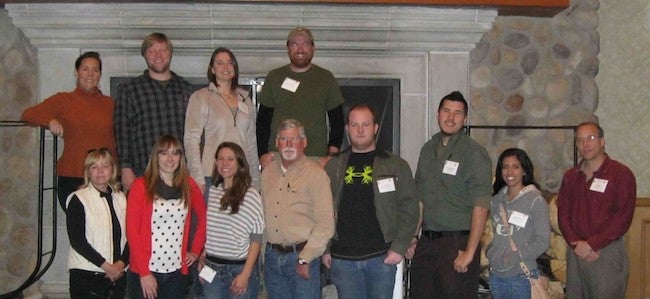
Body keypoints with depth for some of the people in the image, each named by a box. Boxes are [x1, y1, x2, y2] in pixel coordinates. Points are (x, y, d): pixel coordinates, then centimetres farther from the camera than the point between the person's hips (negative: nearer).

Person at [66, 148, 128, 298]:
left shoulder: (120, 198, 11)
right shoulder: (78, 199, -3)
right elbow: (77, 240, -10)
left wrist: (121, 263, -9)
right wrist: (106, 266, -12)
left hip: (117, 273, 4)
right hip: (86, 275, -4)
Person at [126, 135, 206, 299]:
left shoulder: (188, 185, 6)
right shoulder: (141, 186, -4)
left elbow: (203, 217, 19)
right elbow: (132, 230, -7)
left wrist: (195, 250, 10)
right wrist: (144, 273, -11)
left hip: (177, 271, 3)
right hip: (145, 271, -3)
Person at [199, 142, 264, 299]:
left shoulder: (251, 196, -9)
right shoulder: (212, 191, 6)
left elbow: (256, 239, -8)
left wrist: (245, 274, -13)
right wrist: (202, 259, 8)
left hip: (239, 268, -4)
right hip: (211, 267, 4)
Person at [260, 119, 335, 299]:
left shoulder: (316, 174, -7)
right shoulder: (268, 172, 11)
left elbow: (325, 224, -13)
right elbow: (263, 213, 15)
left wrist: (305, 259, -15)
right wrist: (261, 250, 8)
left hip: (302, 256, -5)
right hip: (272, 256, 5)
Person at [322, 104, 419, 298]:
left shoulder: (396, 166, 4)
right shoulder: (333, 167, 10)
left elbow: (409, 209, 1)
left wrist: (399, 247, -9)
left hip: (382, 257, -1)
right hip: (342, 258, 2)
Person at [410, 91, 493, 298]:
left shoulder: (474, 153, -8)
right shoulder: (428, 149, 12)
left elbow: (481, 206, -13)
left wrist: (470, 252, -16)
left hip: (457, 242, -6)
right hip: (427, 242, 6)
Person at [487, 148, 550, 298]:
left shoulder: (536, 201, -8)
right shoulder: (496, 201, 8)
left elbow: (543, 241, -11)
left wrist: (515, 256, -15)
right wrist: (490, 252, 3)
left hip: (521, 276, -5)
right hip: (496, 275, 5)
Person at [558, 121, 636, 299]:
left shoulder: (621, 174, -5)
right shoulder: (570, 177, 13)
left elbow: (623, 218, -12)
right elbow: (563, 213, 8)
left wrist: (591, 244, -15)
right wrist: (576, 244, -8)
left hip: (608, 253, -5)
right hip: (576, 252, 5)